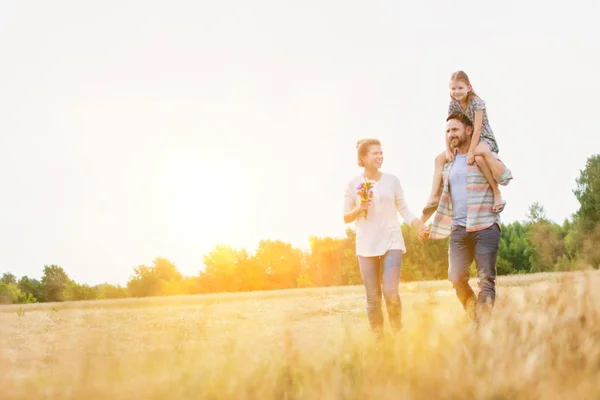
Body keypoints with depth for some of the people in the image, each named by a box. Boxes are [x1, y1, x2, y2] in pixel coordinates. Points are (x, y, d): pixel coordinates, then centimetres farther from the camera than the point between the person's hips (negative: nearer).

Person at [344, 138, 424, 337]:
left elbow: (404, 210, 3)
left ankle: (398, 334, 6)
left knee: (391, 293, -13)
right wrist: (359, 209, -14)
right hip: (366, 245, 1)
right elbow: (346, 217, 6)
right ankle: (377, 338, 14)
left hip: (391, 242, 0)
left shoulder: (392, 180, 4)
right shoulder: (353, 184, 2)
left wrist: (420, 226, -13)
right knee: (373, 297, 3)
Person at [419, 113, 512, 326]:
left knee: (486, 278, -6)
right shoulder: (448, 164, 18)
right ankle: (476, 319, 16)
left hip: (485, 227, -5)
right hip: (458, 229, 5)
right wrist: (431, 228, 22)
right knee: (456, 277, 0)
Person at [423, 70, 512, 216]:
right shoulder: (453, 105, -1)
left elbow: (478, 129, -24)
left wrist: (471, 151, -28)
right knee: (440, 159, -3)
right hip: (466, 141, 7)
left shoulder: (476, 102, -19)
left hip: (484, 139, -7)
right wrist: (448, 150, -16)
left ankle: (497, 194, -35)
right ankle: (434, 196, -6)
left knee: (479, 155, -41)